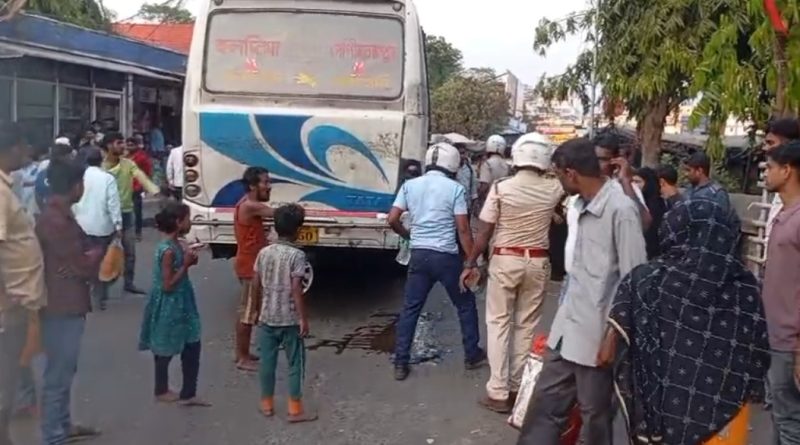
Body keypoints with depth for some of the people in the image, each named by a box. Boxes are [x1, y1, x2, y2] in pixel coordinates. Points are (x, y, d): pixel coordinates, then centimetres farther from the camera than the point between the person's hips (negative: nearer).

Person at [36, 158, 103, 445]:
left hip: (68, 304, 10)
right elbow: (83, 264, -20)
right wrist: (98, 253, -2)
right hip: (62, 307, -10)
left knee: (65, 371, 21)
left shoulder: (61, 214, 11)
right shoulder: (55, 220, -22)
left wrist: (91, 254, -11)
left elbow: (83, 249, 10)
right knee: (59, 375, -2)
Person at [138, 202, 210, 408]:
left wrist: (188, 260, 2)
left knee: (192, 346, 9)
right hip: (169, 307, -9)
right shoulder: (168, 250, -23)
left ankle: (188, 394, 17)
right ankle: (162, 391, 29)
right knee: (166, 350, 10)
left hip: (180, 304, 9)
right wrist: (186, 265, -20)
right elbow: (167, 285, -22)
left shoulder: (176, 245, 5)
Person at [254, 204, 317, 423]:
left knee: (267, 361, 14)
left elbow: (256, 286, 6)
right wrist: (304, 318, -12)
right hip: (290, 319, -5)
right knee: (295, 363, 6)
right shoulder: (296, 255, -14)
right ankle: (295, 409, 10)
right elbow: (296, 290, -17)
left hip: (267, 317, 5)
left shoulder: (264, 252, 2)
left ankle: (267, 404, 25)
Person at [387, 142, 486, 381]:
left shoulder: (410, 185, 4)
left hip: (419, 255, 3)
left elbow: (392, 220, 2)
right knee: (466, 306, 16)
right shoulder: (455, 188, -6)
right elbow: (463, 229, -9)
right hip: (446, 256, -3)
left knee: (410, 309, 12)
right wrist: (471, 261, -4)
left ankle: (400, 364, 11)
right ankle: (472, 356, 26)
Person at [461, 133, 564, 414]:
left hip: (505, 260, -2)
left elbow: (485, 233, -8)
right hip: (538, 262, 2)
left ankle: (499, 393, 3)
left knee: (499, 323, 5)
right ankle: (518, 387, 16)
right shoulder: (553, 189, -3)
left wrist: (470, 264, -1)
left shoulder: (501, 188, -9)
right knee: (527, 325, 10)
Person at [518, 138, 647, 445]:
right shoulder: (583, 205, 8)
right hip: (567, 326, 8)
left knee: (594, 416, 10)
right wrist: (567, 313, 17)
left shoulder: (620, 209, -20)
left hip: (598, 333, -8)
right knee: (545, 403, 17)